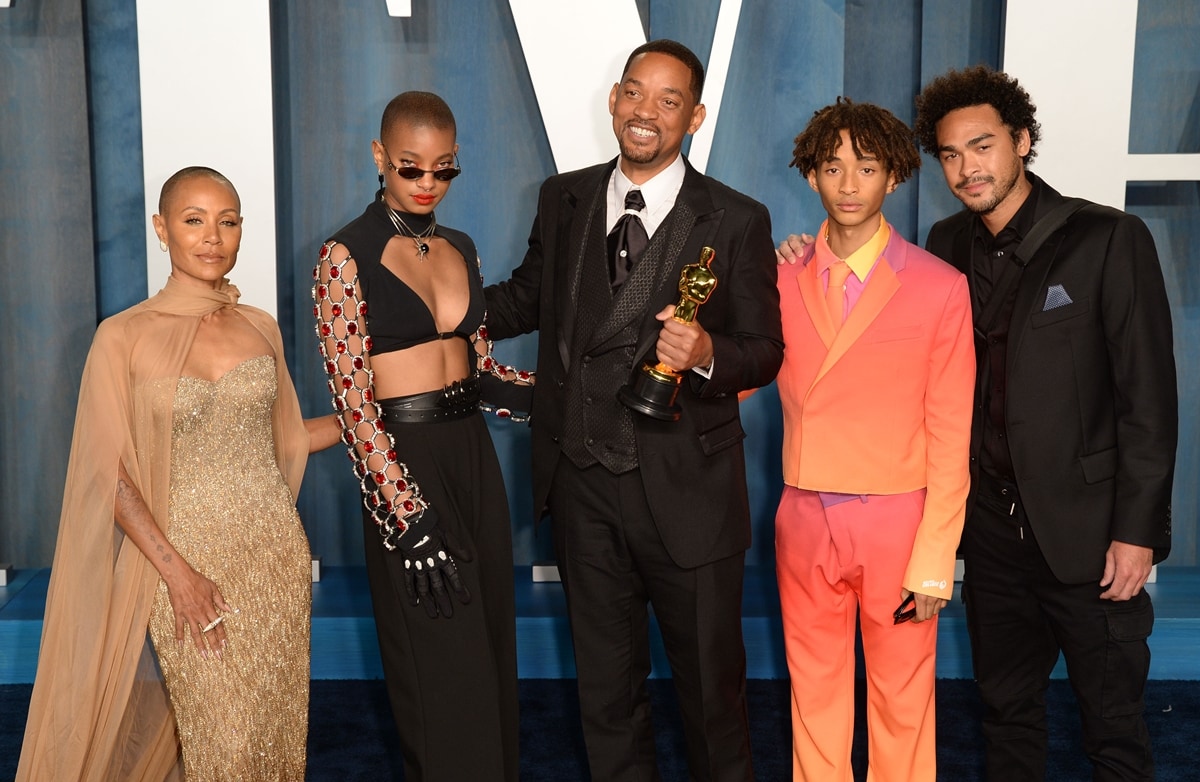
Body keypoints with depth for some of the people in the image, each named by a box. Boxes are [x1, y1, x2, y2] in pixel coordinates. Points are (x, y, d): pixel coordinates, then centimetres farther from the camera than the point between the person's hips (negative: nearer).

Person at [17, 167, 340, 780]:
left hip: (277, 552, 4)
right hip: (187, 557, -3)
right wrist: (178, 573, -14)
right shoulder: (124, 338, -6)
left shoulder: (261, 328, 6)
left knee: (278, 732, 10)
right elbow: (112, 475, -7)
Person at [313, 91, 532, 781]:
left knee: (491, 645, 15)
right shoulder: (347, 256, -9)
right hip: (405, 461, -6)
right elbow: (352, 399, -14)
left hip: (473, 454, 6)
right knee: (444, 668, 2)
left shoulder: (459, 249, 10)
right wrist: (412, 518, -19)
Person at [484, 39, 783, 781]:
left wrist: (706, 354, -27)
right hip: (582, 482, 4)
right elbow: (529, 299, 15)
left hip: (686, 490, -3)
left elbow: (765, 351, -5)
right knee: (606, 682, 21)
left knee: (711, 681, 13)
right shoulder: (563, 199, 4)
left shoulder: (737, 220, -8)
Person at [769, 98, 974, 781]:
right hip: (805, 521, 3)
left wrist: (935, 559, -9)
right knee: (815, 695, 14)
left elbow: (950, 436, -6)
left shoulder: (939, 287, -6)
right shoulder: (785, 280, 3)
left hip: (897, 524, -2)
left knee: (901, 699, 11)